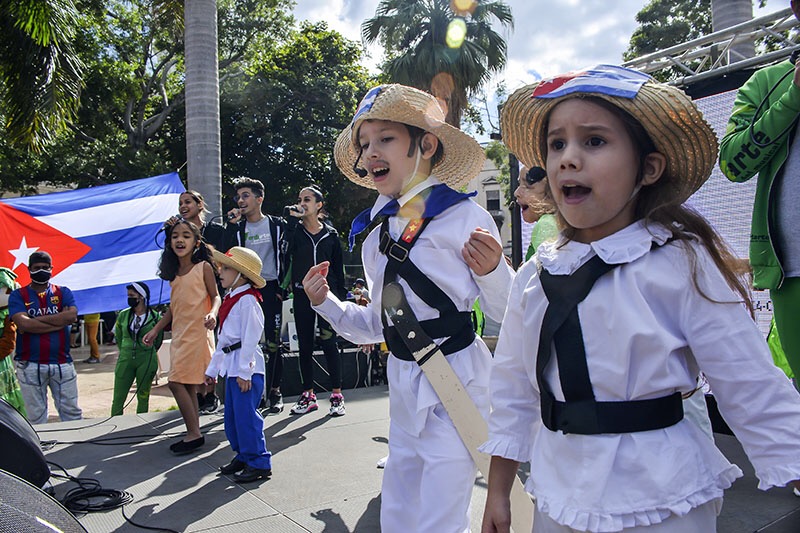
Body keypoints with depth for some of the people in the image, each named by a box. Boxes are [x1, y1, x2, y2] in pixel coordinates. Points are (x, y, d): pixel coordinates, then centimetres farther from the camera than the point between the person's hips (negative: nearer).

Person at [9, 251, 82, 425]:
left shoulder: (63, 292, 9)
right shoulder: (18, 296, 5)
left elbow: (72, 316, -10)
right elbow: (23, 324, -13)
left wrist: (36, 319, -10)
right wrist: (60, 321, -10)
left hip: (62, 363, 1)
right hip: (30, 366, -1)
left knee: (71, 413, 6)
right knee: (36, 417, 6)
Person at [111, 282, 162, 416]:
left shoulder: (154, 317, -3)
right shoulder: (123, 315, 5)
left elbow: (158, 341, 11)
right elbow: (118, 337, 19)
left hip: (146, 360, -2)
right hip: (125, 360, 2)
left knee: (143, 398, 6)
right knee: (118, 399, 2)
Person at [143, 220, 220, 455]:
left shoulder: (203, 267, -4)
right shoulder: (173, 273, 14)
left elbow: (215, 296, -4)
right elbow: (173, 307, 19)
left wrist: (213, 313, -24)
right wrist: (155, 330, 17)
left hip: (197, 332, -7)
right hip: (179, 334, 7)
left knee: (177, 382, -12)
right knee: (187, 385, 10)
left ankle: (193, 434, -3)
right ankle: (194, 433, 18)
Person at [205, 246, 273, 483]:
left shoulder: (247, 300, -14)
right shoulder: (230, 299, 16)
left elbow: (250, 338, -18)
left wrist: (245, 371, -20)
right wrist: (213, 368, 22)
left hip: (247, 367, -10)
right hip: (231, 366, 10)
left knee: (246, 415, -7)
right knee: (232, 416, 15)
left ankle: (259, 462, 2)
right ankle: (243, 456, 27)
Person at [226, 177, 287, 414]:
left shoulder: (277, 224, 4)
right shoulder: (237, 228, 9)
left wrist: (282, 287, -3)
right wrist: (232, 225, -9)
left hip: (270, 289, -2)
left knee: (273, 344, 0)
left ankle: (275, 392, 9)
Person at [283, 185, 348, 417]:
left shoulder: (330, 235, 6)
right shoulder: (295, 230, 6)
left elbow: (338, 268, 9)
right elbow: (286, 252, -15)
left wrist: (341, 296, 3)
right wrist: (293, 218, -16)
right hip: (302, 295, 2)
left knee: (329, 343, -5)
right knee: (304, 345, 7)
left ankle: (337, 395, 3)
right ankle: (308, 395, 17)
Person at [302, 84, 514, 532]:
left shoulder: (465, 217, -10)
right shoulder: (375, 236, 8)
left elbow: (506, 313, -7)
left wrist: (491, 270, -26)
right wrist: (327, 305, 3)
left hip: (457, 379, -6)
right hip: (403, 382, 6)